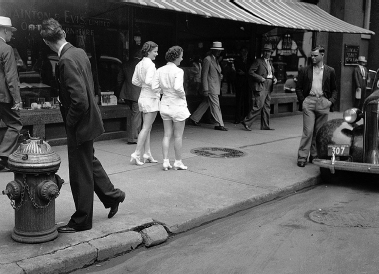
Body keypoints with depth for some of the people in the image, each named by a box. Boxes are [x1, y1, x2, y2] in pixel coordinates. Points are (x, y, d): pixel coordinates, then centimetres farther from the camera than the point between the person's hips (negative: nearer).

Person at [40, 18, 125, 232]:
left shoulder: (67, 61, -25)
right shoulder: (80, 52, 3)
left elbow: (80, 100, -29)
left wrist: (70, 121, -12)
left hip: (80, 124, -9)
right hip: (89, 118, 9)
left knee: (80, 173, 5)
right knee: (89, 162, 26)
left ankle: (81, 221, 20)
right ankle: (111, 196, 40)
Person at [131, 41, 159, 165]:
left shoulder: (139, 64, 10)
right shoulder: (150, 64, -15)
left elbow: (134, 81, 13)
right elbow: (149, 80, -26)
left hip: (143, 96, 9)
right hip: (151, 98, -9)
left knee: (147, 128, 13)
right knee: (146, 128, -4)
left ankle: (147, 154, 17)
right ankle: (136, 154, -4)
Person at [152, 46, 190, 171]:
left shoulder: (160, 70, 2)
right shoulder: (178, 71, -16)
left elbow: (155, 87, -3)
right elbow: (178, 87, -28)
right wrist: (183, 95, -10)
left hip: (165, 103, 6)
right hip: (177, 104, -6)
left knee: (167, 135, 11)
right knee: (178, 136, 6)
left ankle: (165, 161, 9)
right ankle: (178, 162, 15)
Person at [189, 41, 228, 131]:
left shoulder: (216, 60, 17)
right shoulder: (207, 60, -11)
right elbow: (204, 75, -14)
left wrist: (220, 75, 10)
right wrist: (205, 89, -18)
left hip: (215, 86, 9)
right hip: (210, 87, -9)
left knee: (205, 103, 14)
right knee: (215, 106, -6)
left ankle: (194, 118, 25)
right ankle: (220, 124, -3)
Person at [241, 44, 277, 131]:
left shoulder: (270, 62, 20)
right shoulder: (258, 61, -4)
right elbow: (250, 71, -10)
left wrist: (274, 78, 8)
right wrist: (260, 78, -17)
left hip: (269, 86, 8)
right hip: (261, 85, -8)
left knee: (266, 106, 8)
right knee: (258, 105, -14)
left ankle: (265, 126, 13)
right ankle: (246, 122, -7)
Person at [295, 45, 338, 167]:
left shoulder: (330, 71, 10)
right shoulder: (304, 70, 7)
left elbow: (334, 89, 14)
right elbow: (298, 88, 10)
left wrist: (331, 101, -1)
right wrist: (302, 100, -1)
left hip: (323, 102, 2)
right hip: (309, 101, -1)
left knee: (319, 132, 6)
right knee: (308, 131, -8)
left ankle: (314, 155, 17)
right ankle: (302, 157, -5)